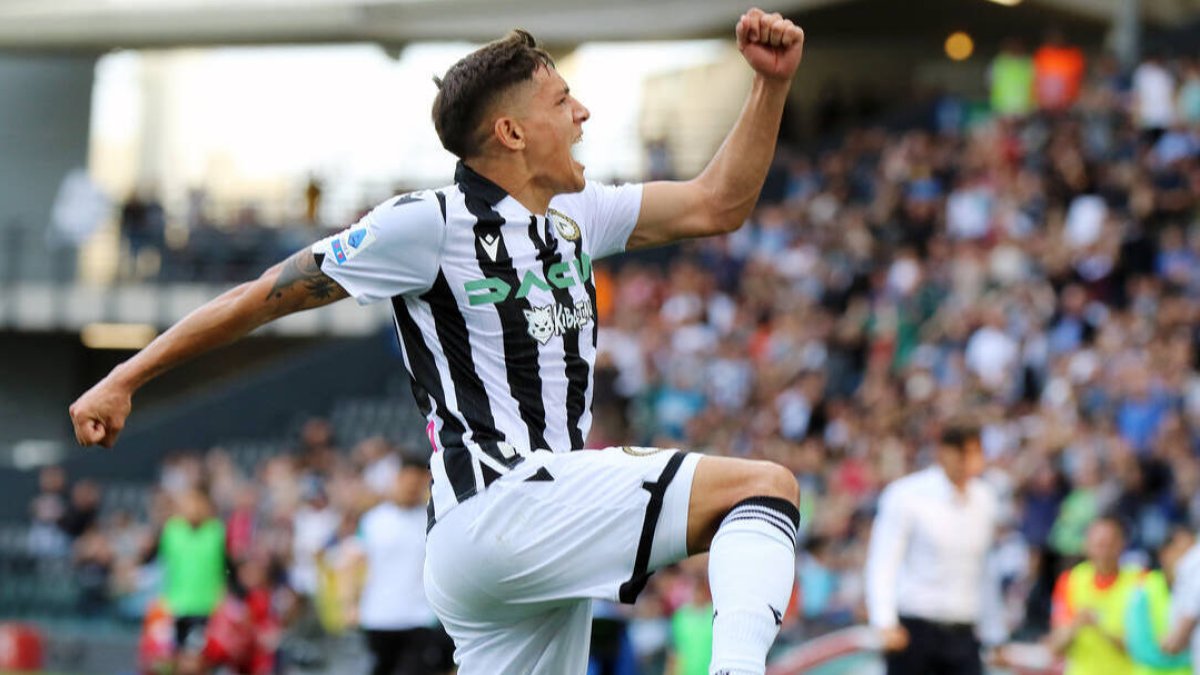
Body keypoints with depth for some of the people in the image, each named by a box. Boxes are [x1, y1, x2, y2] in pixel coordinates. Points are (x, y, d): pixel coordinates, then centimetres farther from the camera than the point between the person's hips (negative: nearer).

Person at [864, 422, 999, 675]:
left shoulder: (984, 499, 8)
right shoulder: (906, 496, -7)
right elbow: (882, 563, -9)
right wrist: (886, 624, -20)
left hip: (962, 634, 4)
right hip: (914, 630, -4)